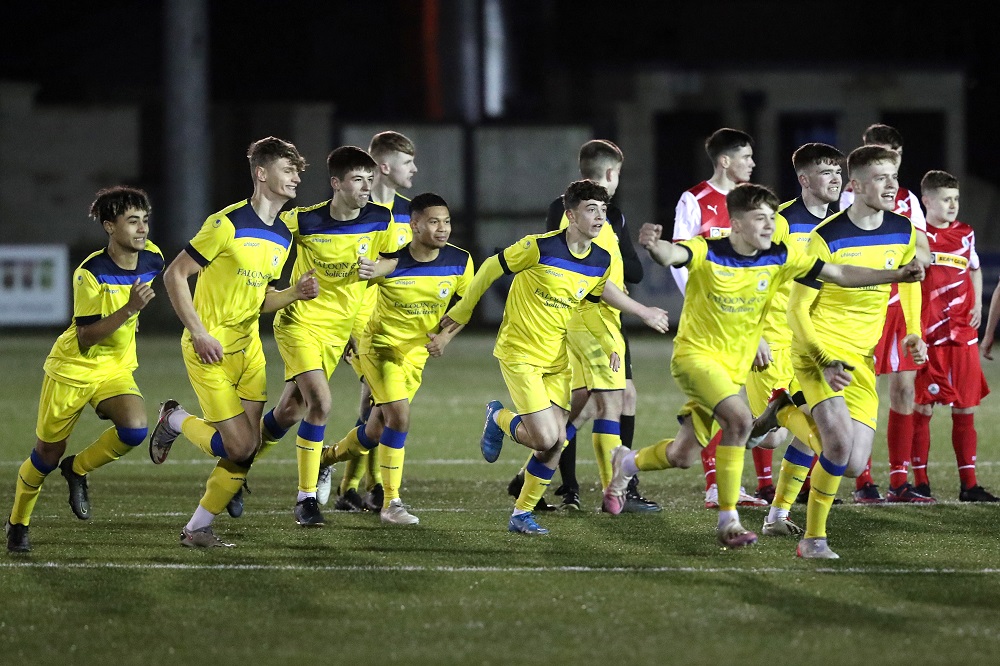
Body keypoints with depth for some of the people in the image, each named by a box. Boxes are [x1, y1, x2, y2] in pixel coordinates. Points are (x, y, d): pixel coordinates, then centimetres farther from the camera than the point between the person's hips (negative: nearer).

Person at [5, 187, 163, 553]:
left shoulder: (152, 259, -9)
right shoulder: (90, 274, -24)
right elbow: (85, 338, -27)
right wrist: (129, 309, -36)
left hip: (116, 370, 4)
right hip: (72, 368, -4)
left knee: (135, 429, -25)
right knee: (47, 455, 7)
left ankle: (78, 469, 3)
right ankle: (17, 522, 32)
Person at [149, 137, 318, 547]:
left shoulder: (282, 236, 9)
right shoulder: (229, 224, -15)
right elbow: (174, 275, -12)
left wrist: (294, 294, -2)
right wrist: (199, 334, -17)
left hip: (248, 346, 7)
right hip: (211, 349, -7)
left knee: (248, 449, 0)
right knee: (239, 446, -11)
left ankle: (197, 529, 11)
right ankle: (175, 420, 16)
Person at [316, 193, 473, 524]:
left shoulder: (459, 262, -11)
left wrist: (446, 335, -10)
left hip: (416, 353, 5)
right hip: (380, 345, -5)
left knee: (374, 432, 11)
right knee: (399, 414, -22)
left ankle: (326, 458, 40)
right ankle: (391, 503, -14)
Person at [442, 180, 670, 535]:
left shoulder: (602, 261, -2)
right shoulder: (540, 247, -20)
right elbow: (492, 268, -6)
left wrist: (609, 340, 0)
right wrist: (462, 312, 2)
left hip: (557, 359, 6)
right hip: (519, 354, -6)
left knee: (555, 444, 0)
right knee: (545, 439, -15)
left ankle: (522, 513, 17)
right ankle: (499, 418, 17)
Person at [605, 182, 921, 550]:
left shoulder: (779, 258, -4)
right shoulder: (708, 253, -17)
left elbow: (840, 274, -1)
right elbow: (673, 255, -38)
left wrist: (897, 274, -10)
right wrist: (655, 246, -63)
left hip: (733, 367, 6)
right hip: (695, 354, -6)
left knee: (683, 456, 8)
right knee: (739, 418, -29)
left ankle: (626, 462, 40)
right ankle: (728, 520, -21)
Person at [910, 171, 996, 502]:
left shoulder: (965, 234, 9)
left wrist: (977, 305, 9)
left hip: (963, 335, 4)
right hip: (927, 337, -4)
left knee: (965, 409, 4)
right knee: (923, 408, -2)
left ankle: (968, 484, 8)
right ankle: (920, 481, 5)